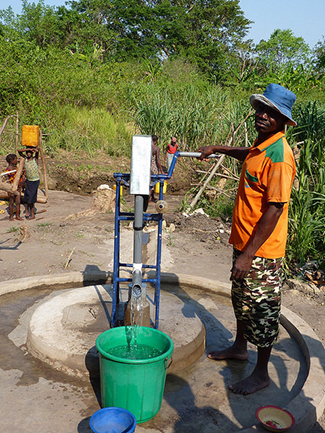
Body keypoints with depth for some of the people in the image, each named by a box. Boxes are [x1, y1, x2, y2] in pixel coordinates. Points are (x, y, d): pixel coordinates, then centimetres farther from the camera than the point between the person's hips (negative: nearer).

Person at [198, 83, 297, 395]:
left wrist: (249, 254, -25)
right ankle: (240, 347, 45)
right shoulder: (261, 144, 5)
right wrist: (219, 149, 28)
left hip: (262, 249, -9)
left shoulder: (279, 156, -24)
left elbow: (274, 210, -26)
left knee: (262, 309, 6)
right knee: (241, 299, 24)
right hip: (244, 241, 9)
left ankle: (261, 373, 24)